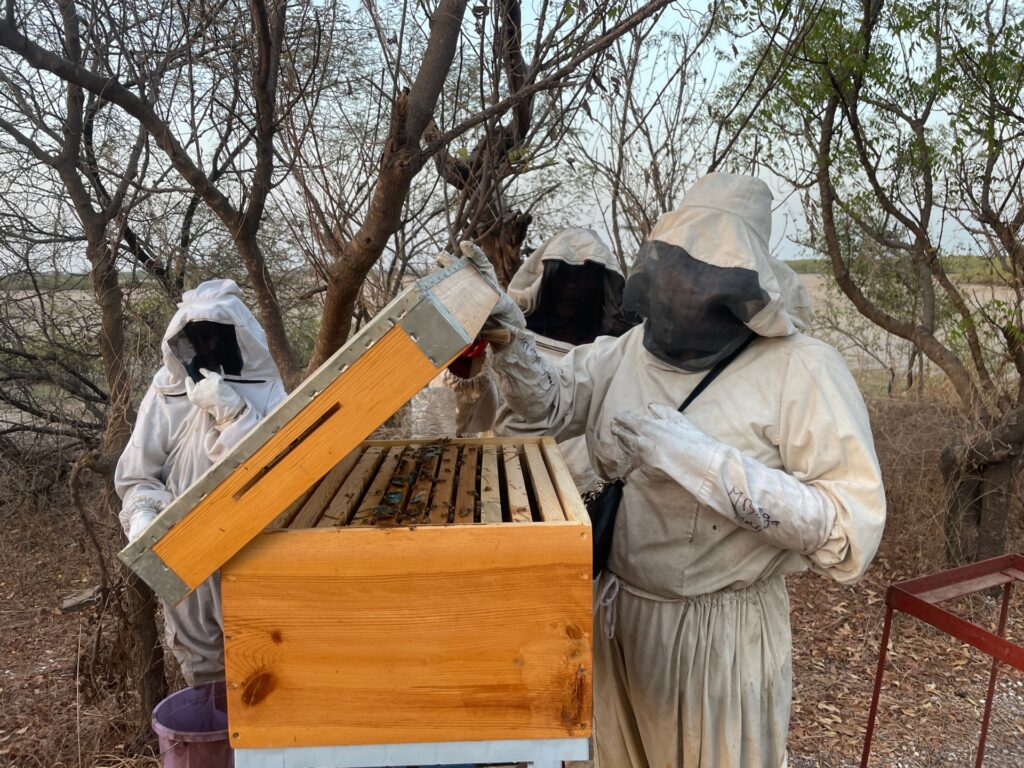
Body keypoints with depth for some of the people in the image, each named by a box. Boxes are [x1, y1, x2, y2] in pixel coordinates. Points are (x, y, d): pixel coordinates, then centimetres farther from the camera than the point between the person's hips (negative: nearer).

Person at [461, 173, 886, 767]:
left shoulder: (802, 370, -18)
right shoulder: (634, 348, -1)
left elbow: (851, 533, -22)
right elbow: (549, 405, 6)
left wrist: (705, 461, -30)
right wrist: (507, 326, -11)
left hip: (721, 634, -5)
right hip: (617, 614, 5)